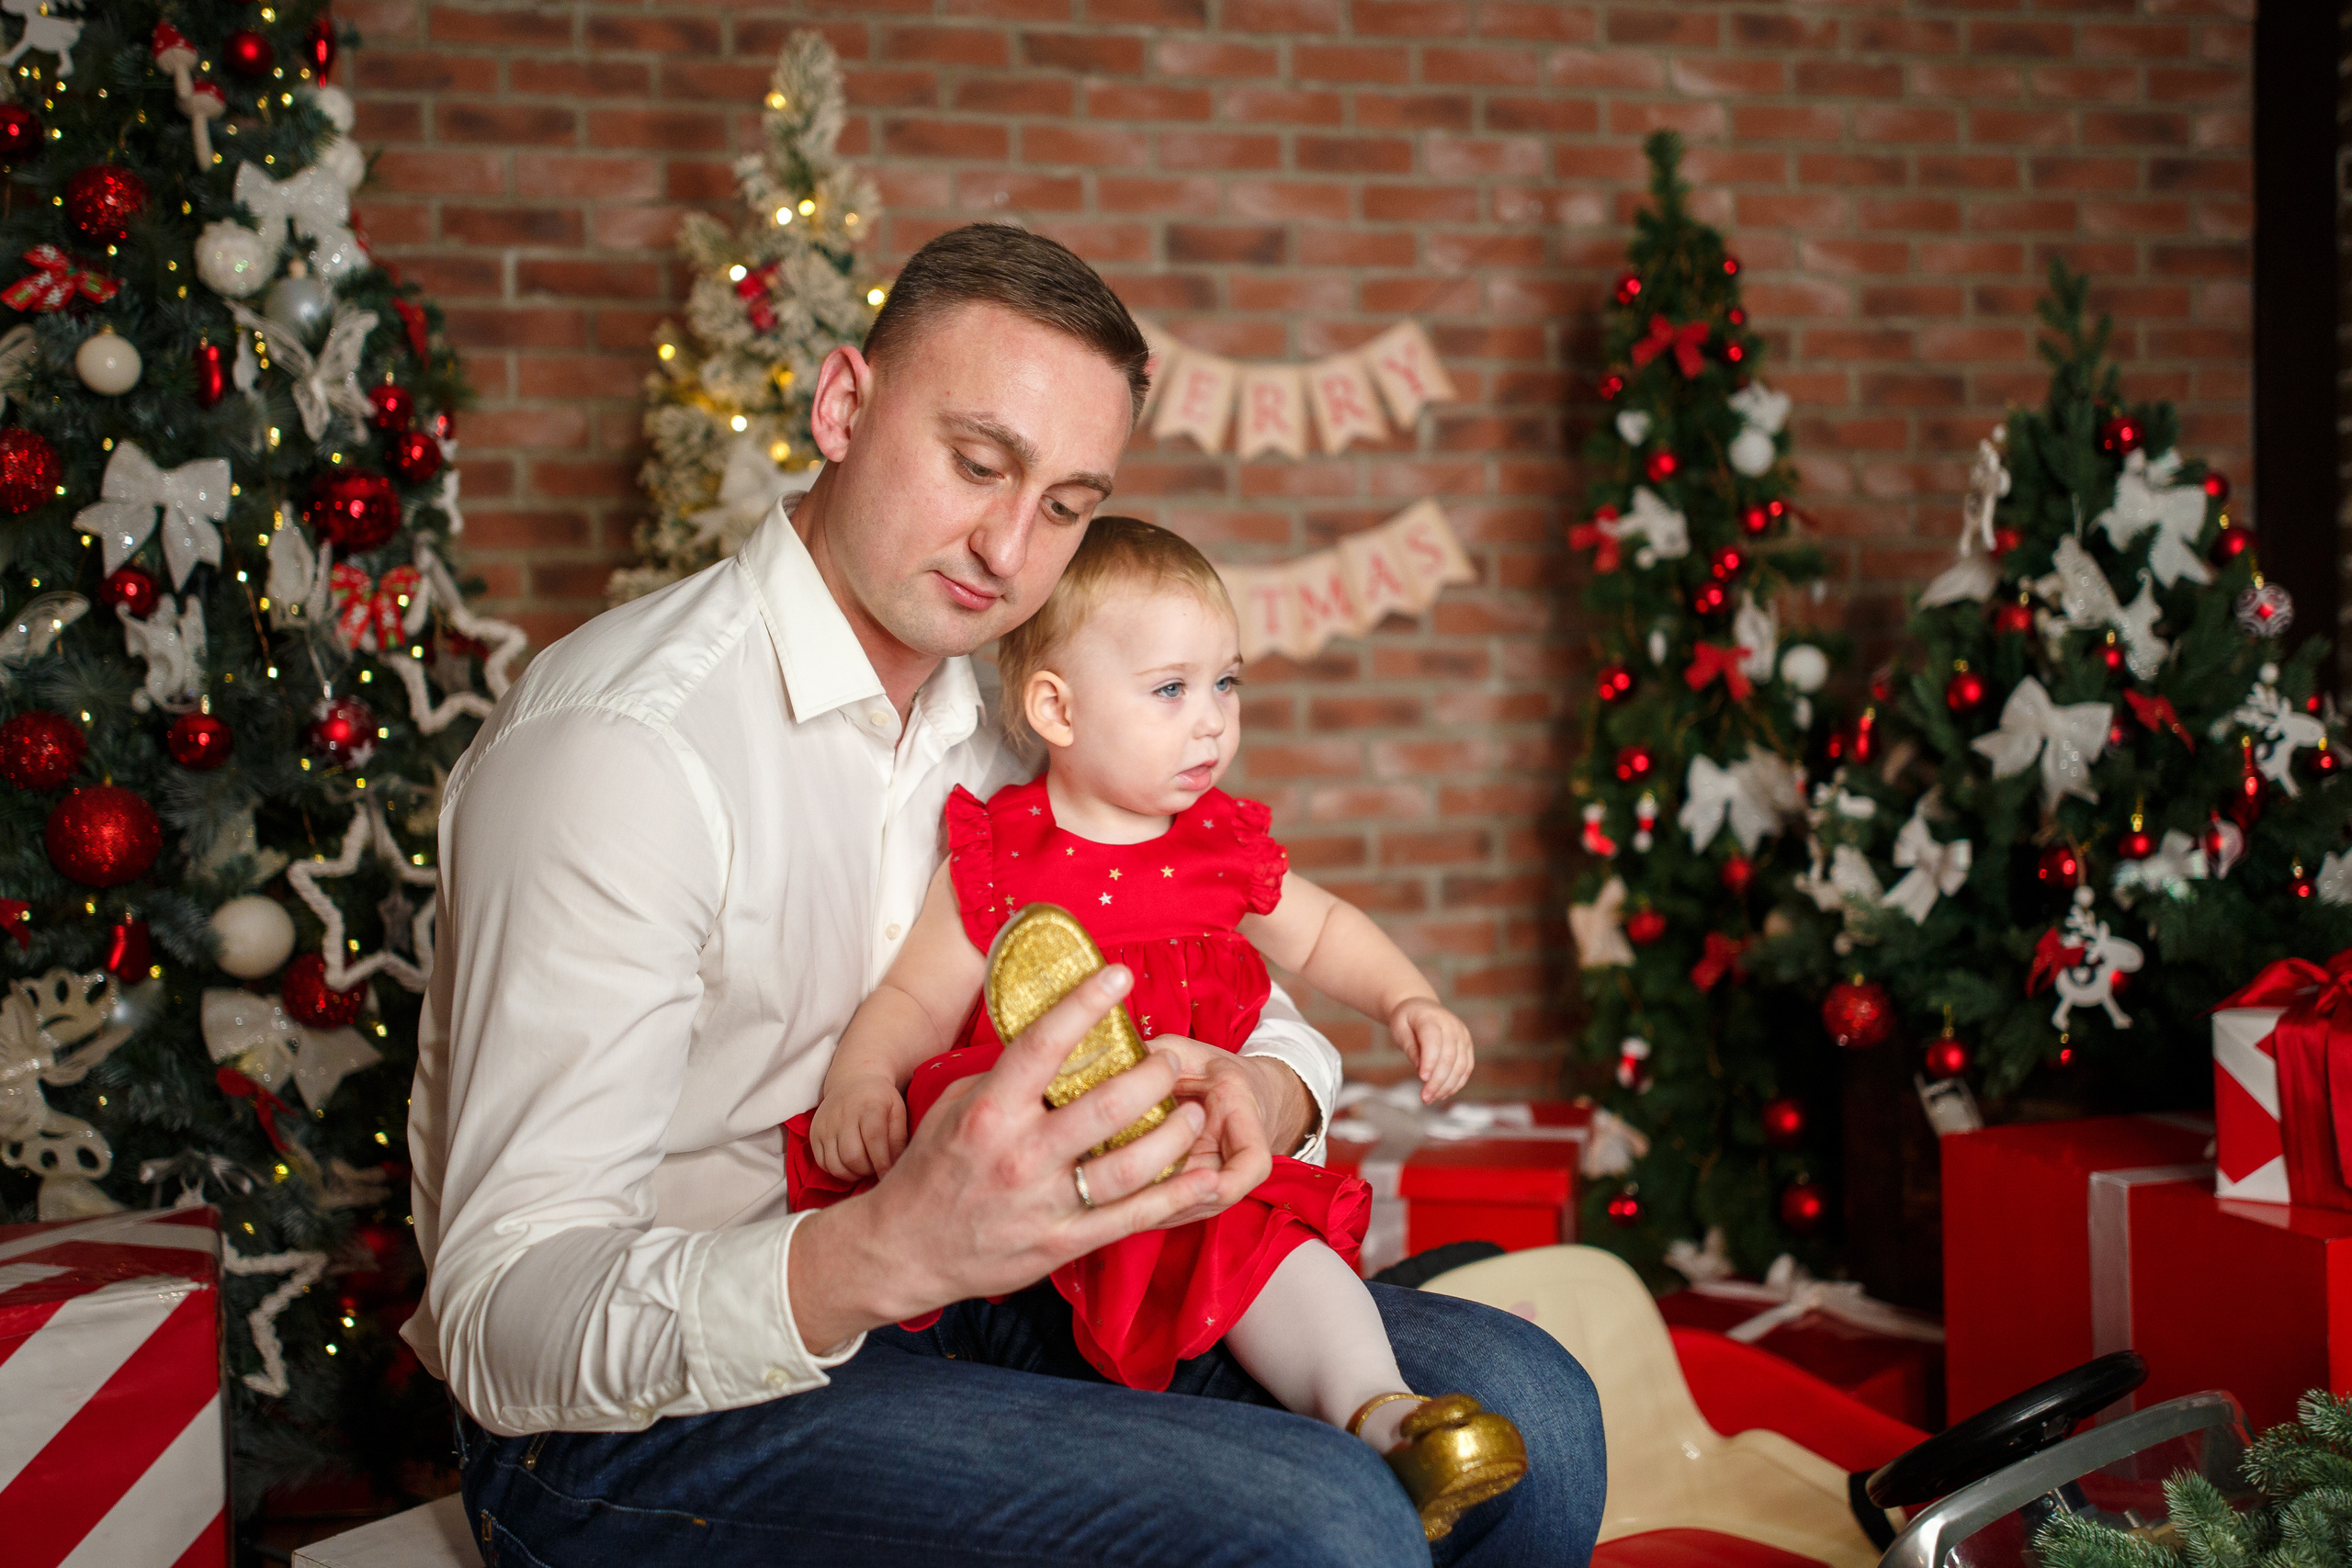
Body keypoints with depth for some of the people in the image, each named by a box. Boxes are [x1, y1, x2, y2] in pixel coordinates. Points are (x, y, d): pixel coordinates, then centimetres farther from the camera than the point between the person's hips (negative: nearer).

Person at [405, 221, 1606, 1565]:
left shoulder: (1004, 711, 7)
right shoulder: (621, 745, -20)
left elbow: (1230, 990, 14)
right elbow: (500, 1323, -26)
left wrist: (1268, 1088, -13)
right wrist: (884, 1253, -44)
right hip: (633, 1425, -7)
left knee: (1523, 1412, -5)